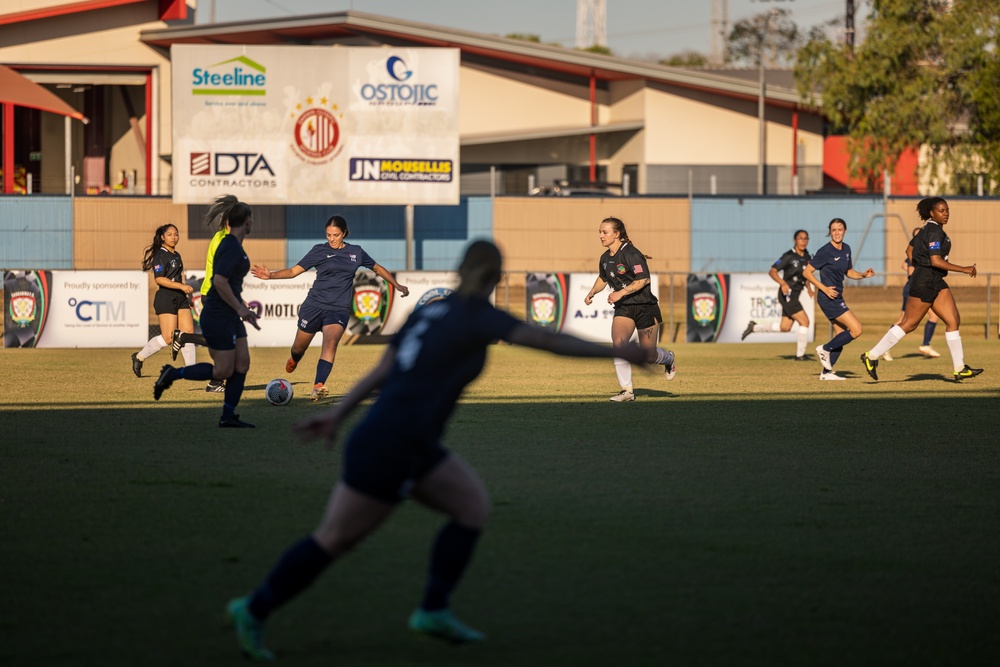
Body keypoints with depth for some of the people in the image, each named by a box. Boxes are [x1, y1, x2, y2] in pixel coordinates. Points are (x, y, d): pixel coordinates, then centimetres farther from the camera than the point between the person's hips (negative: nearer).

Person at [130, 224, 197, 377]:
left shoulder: (176, 255, 17)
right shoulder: (160, 255, -10)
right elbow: (159, 279, -19)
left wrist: (186, 294, 25)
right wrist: (182, 286, -24)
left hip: (180, 297, 8)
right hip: (165, 299, -8)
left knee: (188, 332, -2)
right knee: (168, 337, -9)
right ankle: (139, 357, 8)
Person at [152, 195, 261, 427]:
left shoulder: (231, 244, 13)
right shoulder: (232, 247, -17)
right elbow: (219, 281, -27)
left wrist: (242, 309, 24)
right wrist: (240, 308, -21)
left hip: (230, 316, 10)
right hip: (218, 318, -10)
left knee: (242, 364, 5)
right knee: (223, 371, -5)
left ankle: (228, 416, 8)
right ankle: (173, 374, 7)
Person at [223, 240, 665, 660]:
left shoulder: (430, 312, 10)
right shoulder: (478, 316, -14)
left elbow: (381, 371, 13)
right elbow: (551, 342, -17)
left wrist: (337, 416, 17)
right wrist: (616, 352, -12)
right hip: (388, 451, -9)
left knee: (474, 505, 9)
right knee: (333, 540, 1)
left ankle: (434, 612, 12)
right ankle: (253, 611, 13)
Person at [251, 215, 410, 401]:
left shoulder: (356, 253, 8)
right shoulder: (319, 251, 2)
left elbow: (378, 269, 24)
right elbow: (294, 271, 0)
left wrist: (397, 285, 24)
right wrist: (270, 275, -14)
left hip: (338, 309, 0)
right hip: (314, 305, 0)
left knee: (330, 343, -25)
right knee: (299, 346, 10)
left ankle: (318, 387, -35)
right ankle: (293, 360, 49)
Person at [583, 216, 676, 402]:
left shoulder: (630, 254, -18)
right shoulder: (605, 258, 6)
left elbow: (643, 279, -25)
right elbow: (603, 278, 26)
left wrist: (621, 293, -28)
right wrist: (592, 292, 11)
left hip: (645, 307, -6)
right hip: (623, 309, 6)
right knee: (618, 343, -19)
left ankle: (668, 359, 40)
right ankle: (627, 391, -15)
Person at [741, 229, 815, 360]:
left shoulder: (807, 257, 9)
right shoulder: (789, 256, -14)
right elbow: (772, 271, -15)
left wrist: (809, 289, 7)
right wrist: (783, 283, -31)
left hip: (794, 295, 8)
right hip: (787, 294, -8)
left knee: (784, 328, 11)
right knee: (804, 321, -13)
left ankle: (754, 327, 28)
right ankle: (800, 354, -4)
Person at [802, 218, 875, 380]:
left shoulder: (846, 249, 8)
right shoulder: (825, 252, -14)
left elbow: (849, 272, 22)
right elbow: (807, 272, -13)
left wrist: (863, 275, 2)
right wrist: (824, 288, -19)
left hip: (837, 298, 9)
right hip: (828, 299, -9)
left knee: (841, 336, 10)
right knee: (856, 330, -13)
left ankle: (827, 372, 16)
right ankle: (824, 349, 2)